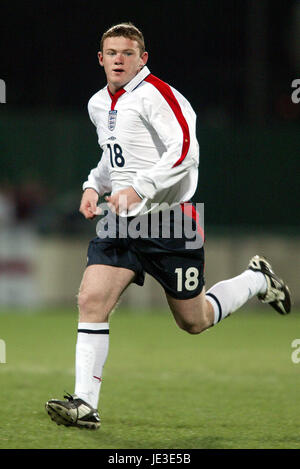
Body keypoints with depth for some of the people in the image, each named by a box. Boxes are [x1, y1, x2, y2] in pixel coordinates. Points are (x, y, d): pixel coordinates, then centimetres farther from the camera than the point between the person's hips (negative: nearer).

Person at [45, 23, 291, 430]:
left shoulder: (155, 94, -13)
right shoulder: (99, 105, 13)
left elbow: (185, 150, -23)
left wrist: (138, 188, -29)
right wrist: (94, 186, 11)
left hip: (169, 221, -6)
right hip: (122, 222, 6)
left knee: (194, 321, 5)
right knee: (91, 300, -14)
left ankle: (257, 281, 33)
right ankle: (85, 405, -14)